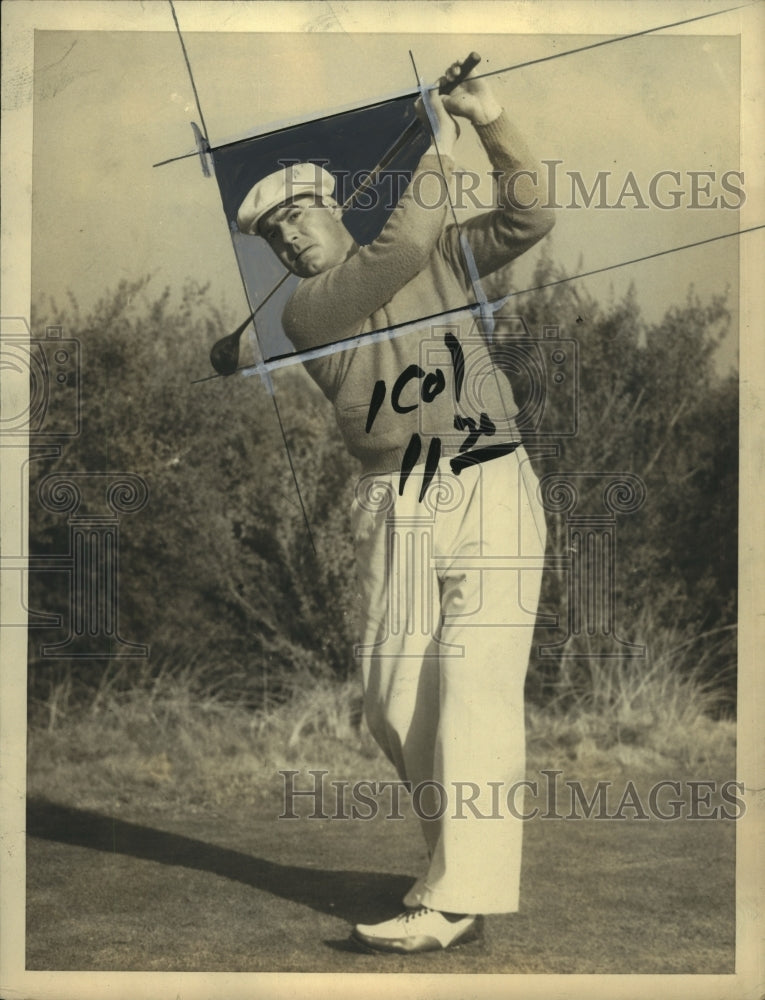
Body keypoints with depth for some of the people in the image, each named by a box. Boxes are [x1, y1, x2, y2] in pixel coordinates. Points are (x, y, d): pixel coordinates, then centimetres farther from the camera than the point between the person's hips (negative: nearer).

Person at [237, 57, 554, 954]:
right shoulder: (305, 311, 2)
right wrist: (434, 155, -5)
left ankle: (458, 897, -16)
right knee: (393, 697, 1)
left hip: (490, 491, -1)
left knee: (474, 681, -13)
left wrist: (490, 123, -8)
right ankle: (463, 851, 22)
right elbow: (397, 256, -12)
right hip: (395, 511, 2)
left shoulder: (444, 254, 11)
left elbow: (528, 218, 1)